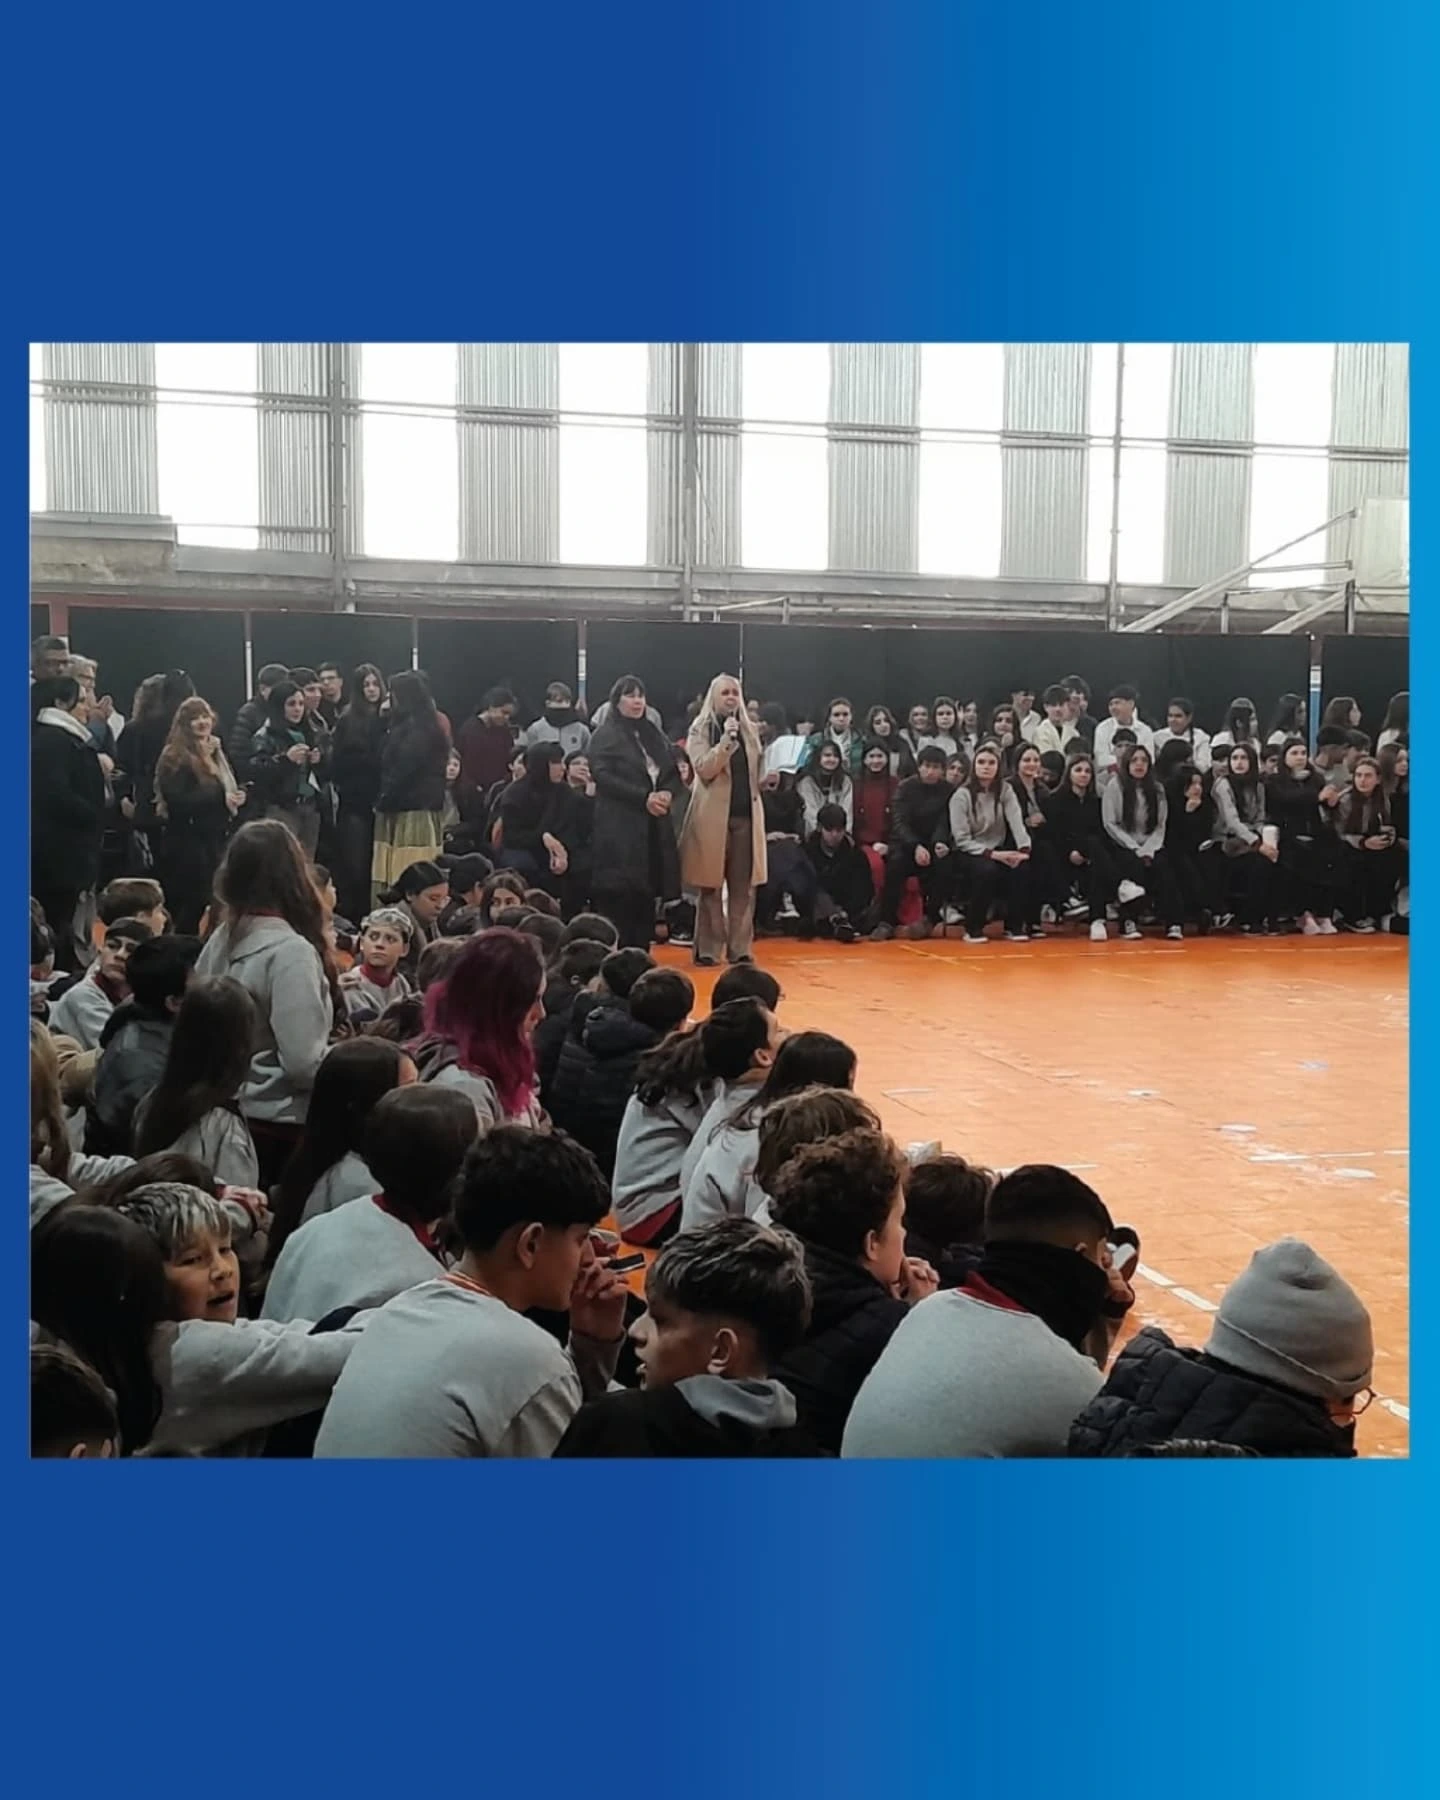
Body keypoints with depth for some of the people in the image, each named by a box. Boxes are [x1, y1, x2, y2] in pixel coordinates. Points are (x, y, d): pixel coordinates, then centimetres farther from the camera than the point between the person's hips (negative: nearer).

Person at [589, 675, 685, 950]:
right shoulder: (605, 735, -1)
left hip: (654, 826, 6)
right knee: (620, 897, -11)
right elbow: (603, 776, -13)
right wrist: (643, 797, -18)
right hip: (620, 827, -6)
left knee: (647, 895, 4)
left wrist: (668, 793, -4)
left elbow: (674, 772, 19)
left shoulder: (654, 734, 19)